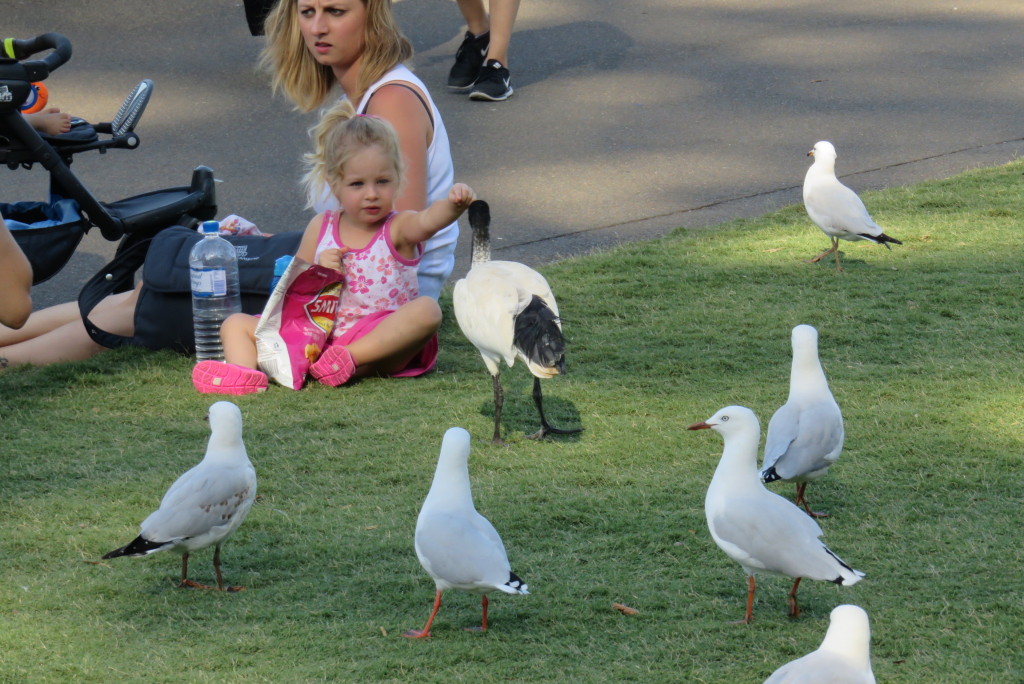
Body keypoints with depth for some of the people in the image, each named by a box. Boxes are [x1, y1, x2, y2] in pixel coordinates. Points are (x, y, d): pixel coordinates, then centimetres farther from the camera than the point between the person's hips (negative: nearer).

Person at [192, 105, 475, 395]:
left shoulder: (398, 229, -2)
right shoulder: (321, 228, 10)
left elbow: (428, 220, -26)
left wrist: (453, 204, -49)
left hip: (382, 342, -4)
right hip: (320, 334, 4)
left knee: (427, 309, -31)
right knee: (237, 323, -2)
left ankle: (354, 357, -37)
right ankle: (244, 372, -34)